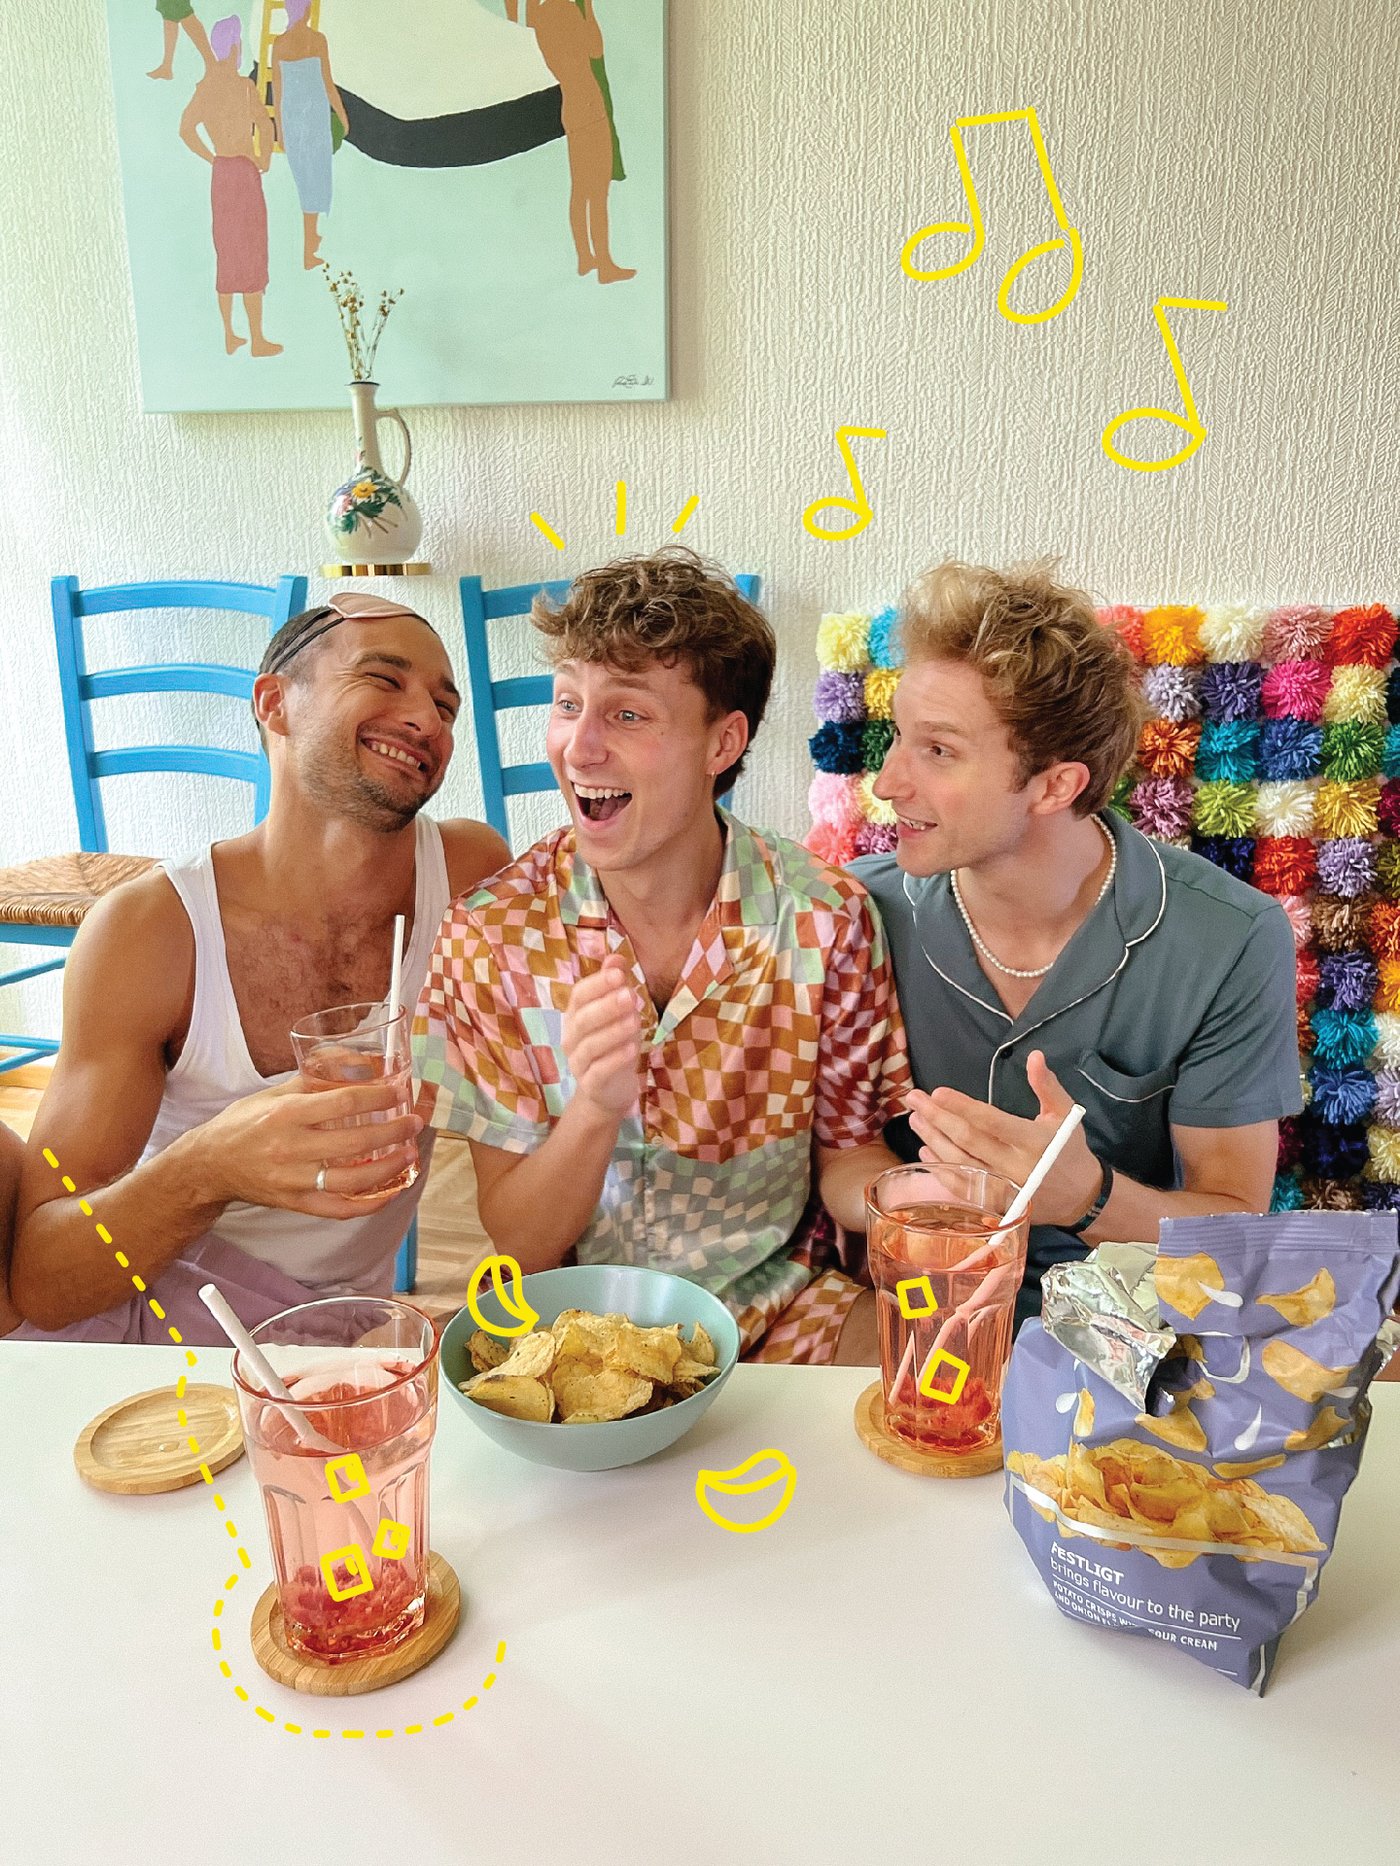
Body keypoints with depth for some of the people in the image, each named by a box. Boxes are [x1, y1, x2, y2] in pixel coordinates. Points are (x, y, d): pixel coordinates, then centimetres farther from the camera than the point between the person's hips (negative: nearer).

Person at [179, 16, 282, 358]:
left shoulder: (204, 86, 7)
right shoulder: (243, 85, -14)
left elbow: (186, 129, 8)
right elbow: (266, 126, -26)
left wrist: (213, 159, 11)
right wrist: (264, 159, -11)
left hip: (219, 173, 7)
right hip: (244, 173, -7)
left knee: (226, 255, 12)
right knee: (252, 258, -2)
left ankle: (230, 336, 16)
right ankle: (257, 341, 1)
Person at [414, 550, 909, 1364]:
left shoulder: (826, 919, -9)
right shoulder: (491, 936, -9)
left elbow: (847, 1154, 3)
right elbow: (519, 1244, -6)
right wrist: (595, 1107, -27)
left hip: (781, 1306, 1)